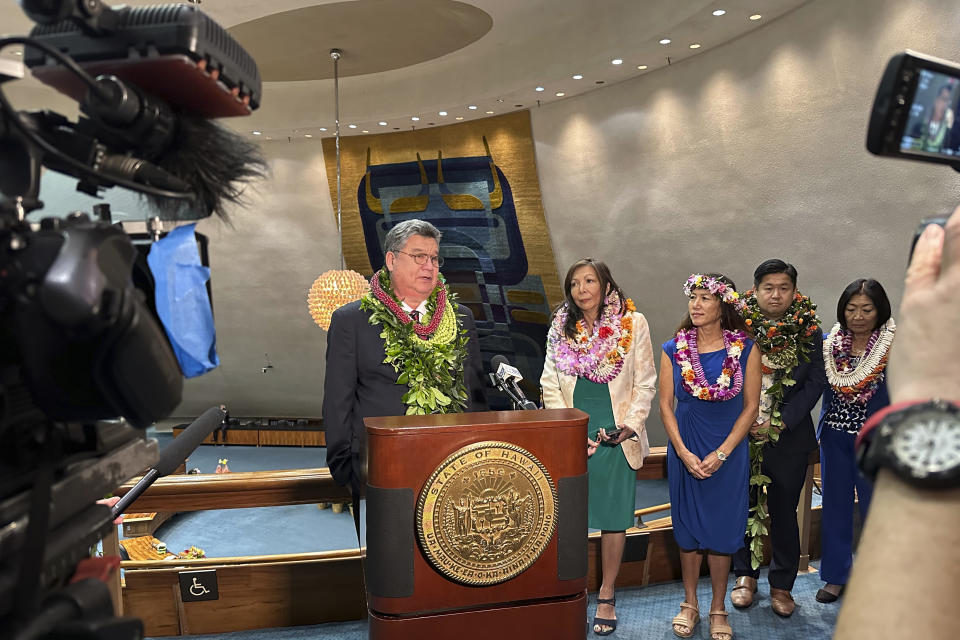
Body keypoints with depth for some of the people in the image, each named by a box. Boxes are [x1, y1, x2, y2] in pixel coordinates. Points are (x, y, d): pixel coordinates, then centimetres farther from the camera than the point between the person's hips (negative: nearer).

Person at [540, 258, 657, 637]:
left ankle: (606, 597, 20)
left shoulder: (633, 323, 0)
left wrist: (631, 425, -10)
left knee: (614, 517, 6)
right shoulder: (560, 328, 6)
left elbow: (645, 382, 2)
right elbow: (550, 383, 5)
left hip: (616, 435, -1)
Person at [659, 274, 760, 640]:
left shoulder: (746, 349, -4)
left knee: (722, 528, 7)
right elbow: (665, 405, 0)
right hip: (685, 450, 1)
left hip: (729, 450, -1)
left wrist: (721, 453, -11)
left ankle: (718, 609, 24)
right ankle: (690, 604, 27)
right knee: (688, 526, 10)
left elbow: (751, 406, -4)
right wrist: (683, 452, -10)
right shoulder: (673, 350, -2)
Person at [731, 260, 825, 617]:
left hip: (788, 436, 0)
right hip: (741, 434, 0)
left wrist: (780, 422, -11)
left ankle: (782, 585, 27)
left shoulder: (808, 331, -1)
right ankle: (745, 575, 31)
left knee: (784, 512, 10)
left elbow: (815, 382, -3)